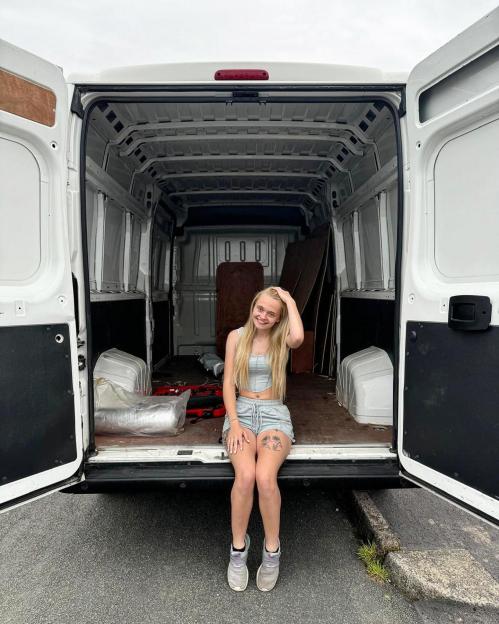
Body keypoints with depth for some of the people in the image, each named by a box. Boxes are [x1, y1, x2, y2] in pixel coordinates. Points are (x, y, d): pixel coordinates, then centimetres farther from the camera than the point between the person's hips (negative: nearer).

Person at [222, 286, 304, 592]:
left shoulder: (282, 338, 4)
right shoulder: (237, 336, 6)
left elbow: (299, 337, -23)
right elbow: (228, 382, 2)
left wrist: (290, 300, -10)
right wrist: (234, 423, -10)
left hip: (274, 413, 0)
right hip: (241, 411, 1)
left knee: (266, 477, -28)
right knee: (245, 475, -28)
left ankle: (272, 550, -4)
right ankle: (238, 548, -6)